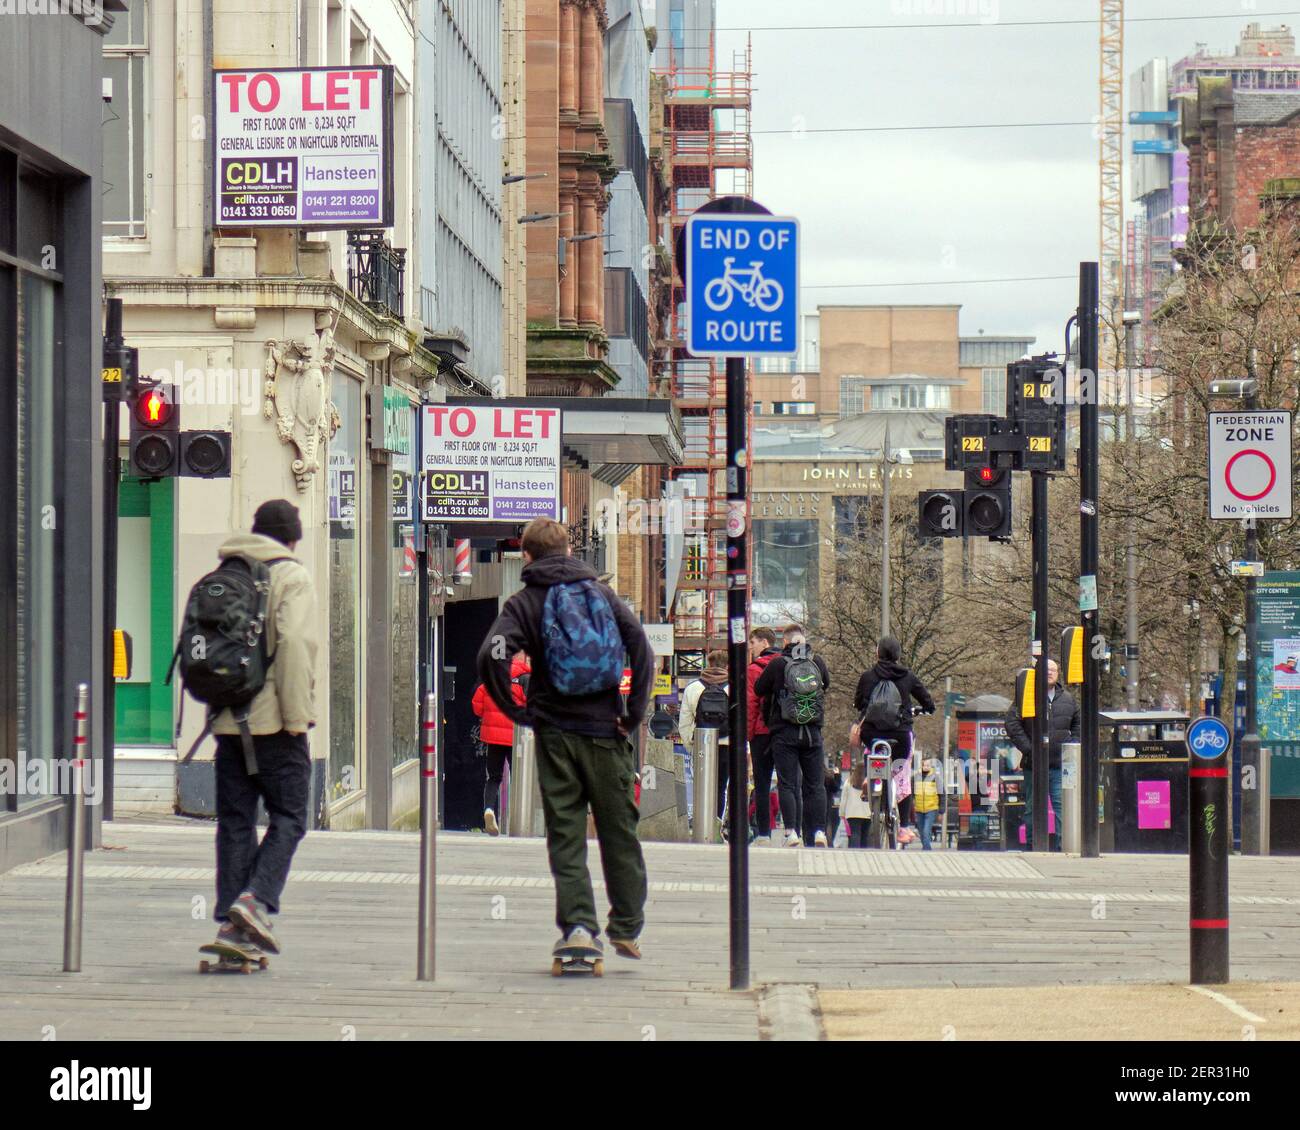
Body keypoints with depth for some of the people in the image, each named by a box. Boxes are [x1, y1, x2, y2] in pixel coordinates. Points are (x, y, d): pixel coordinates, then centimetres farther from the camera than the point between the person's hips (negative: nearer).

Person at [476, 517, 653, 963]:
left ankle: (578, 924, -11)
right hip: (607, 730, 1)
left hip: (555, 731, -1)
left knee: (565, 836, 3)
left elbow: (491, 655, -15)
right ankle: (627, 928, 15)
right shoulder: (601, 592, 8)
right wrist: (634, 713, 0)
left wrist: (516, 711, -5)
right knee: (619, 832, 12)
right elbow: (641, 648, -3)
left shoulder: (525, 602, 1)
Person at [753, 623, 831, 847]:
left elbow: (758, 689, 4)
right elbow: (826, 684, 20)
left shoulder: (777, 663, -6)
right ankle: (819, 831, 1)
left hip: (784, 732, -2)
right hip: (813, 732, 2)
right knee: (816, 785, 7)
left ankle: (792, 832, -9)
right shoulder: (817, 662, 2)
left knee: (786, 784, 0)